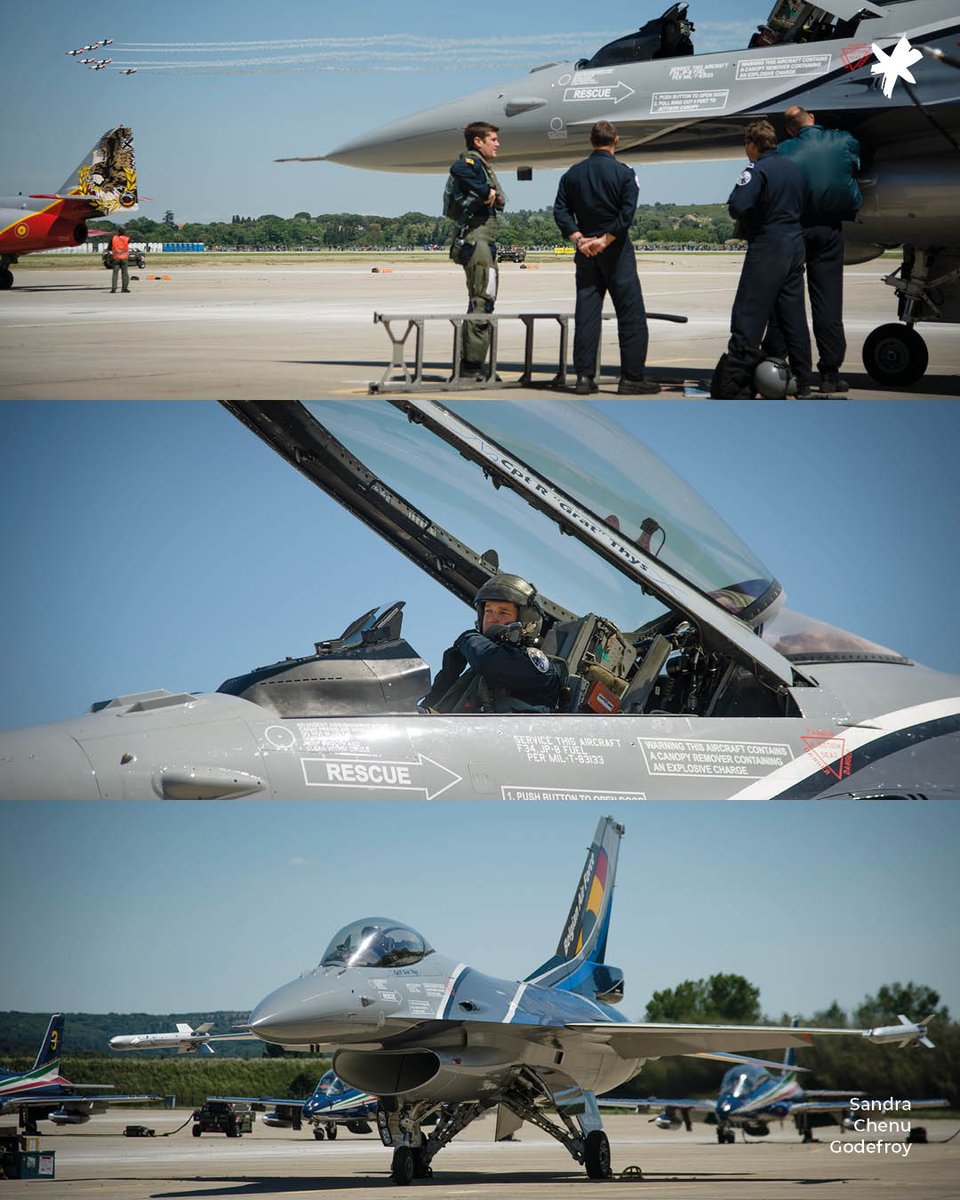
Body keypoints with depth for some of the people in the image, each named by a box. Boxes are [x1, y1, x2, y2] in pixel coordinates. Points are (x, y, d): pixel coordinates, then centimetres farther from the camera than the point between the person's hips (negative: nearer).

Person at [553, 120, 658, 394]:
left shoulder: (573, 174, 7)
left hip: (586, 251, 4)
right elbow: (627, 213, -16)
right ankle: (632, 377, -2)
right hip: (617, 249, -4)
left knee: (586, 313, 6)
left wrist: (579, 239, -5)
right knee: (631, 314, 1)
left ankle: (584, 377, 3)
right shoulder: (623, 173, -6)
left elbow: (560, 211, 1)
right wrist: (605, 240, -14)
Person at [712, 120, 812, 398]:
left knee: (748, 317, -6)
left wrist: (741, 221, -2)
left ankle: (733, 385, -7)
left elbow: (737, 207, -24)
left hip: (767, 249, -8)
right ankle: (803, 382, 15)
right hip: (795, 246, 8)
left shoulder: (757, 171, -14)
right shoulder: (794, 168, 11)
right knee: (793, 315, 13)